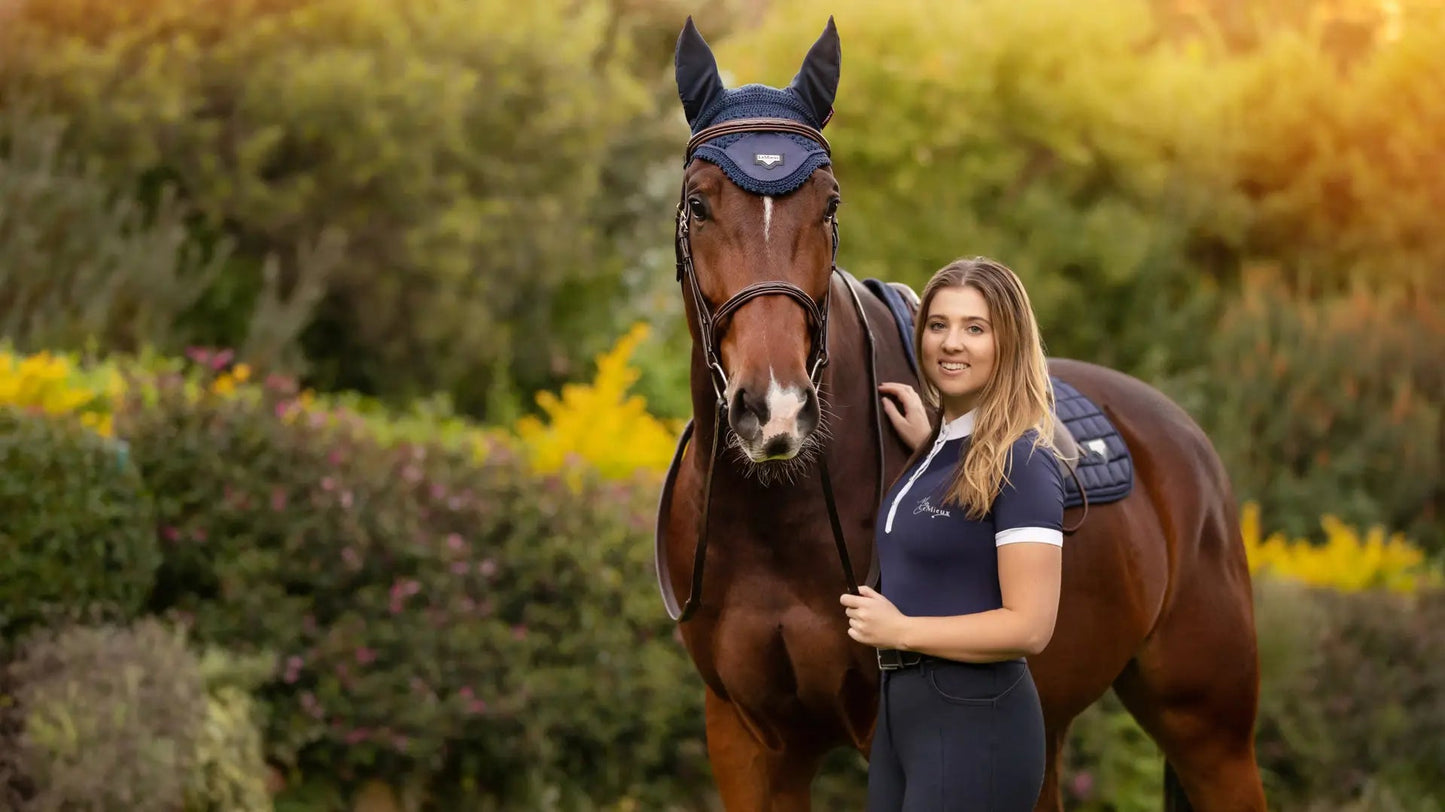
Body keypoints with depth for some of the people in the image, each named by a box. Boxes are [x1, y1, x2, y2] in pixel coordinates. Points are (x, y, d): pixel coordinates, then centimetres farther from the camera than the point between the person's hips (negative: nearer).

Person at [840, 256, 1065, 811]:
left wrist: (899, 630, -14)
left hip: (975, 721, -9)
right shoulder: (938, 447, 11)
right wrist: (924, 449, 15)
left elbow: (1029, 626, -20)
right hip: (900, 706, 9)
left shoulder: (1020, 463, -14)